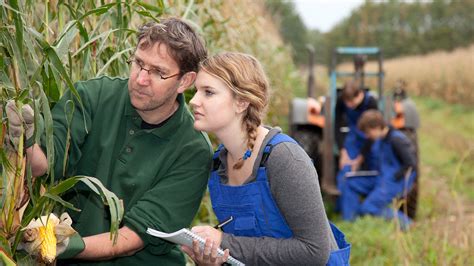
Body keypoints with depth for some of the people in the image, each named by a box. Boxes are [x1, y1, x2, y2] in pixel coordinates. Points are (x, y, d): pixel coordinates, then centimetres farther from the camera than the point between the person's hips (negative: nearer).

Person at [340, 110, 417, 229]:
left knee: (368, 208, -15)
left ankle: (404, 222, -4)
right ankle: (349, 222, 6)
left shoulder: (397, 139, -21)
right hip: (382, 179, 10)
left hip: (395, 183, -9)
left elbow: (411, 164, -23)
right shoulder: (380, 139, 5)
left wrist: (393, 178, -18)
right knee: (350, 183, 6)